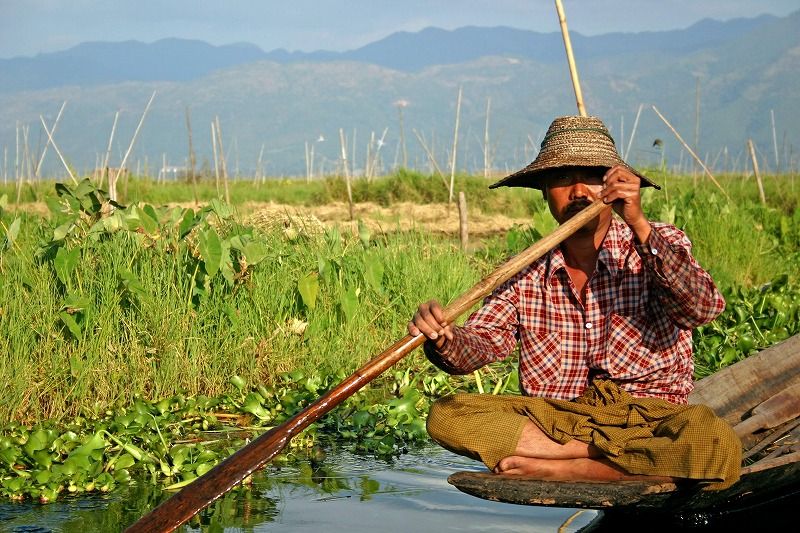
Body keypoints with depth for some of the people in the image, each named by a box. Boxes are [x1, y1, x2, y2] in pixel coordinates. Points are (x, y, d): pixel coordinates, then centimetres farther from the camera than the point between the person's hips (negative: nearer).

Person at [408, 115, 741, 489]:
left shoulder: (661, 245, 0)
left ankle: (548, 468, -22)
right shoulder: (527, 273, 8)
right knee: (447, 415, -21)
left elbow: (704, 308, -19)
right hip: (555, 418, 2)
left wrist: (640, 225, -28)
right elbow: (479, 344, 0)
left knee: (719, 450, -36)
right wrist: (444, 339, -25)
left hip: (649, 415, -2)